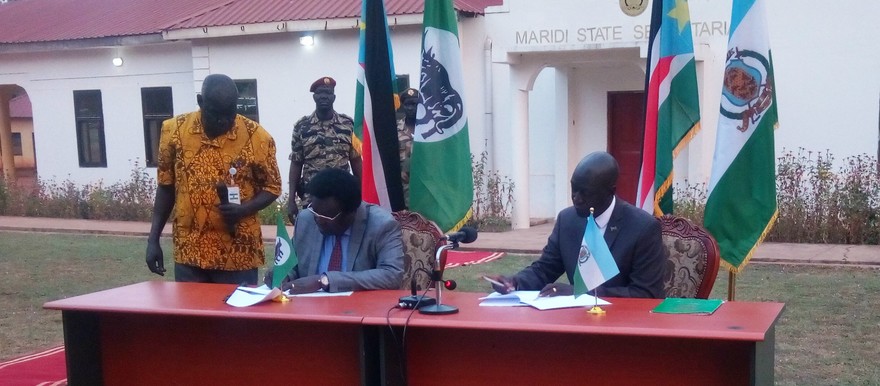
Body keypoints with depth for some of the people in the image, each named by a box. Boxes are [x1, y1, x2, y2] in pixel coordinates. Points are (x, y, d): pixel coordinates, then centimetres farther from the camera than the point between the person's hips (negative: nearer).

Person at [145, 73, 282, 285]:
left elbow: (272, 186, 2)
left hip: (238, 254, -2)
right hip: (189, 253, 2)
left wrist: (243, 210, -17)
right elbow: (166, 187, 8)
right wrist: (153, 239, 5)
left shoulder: (257, 137, -8)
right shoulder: (174, 130, -1)